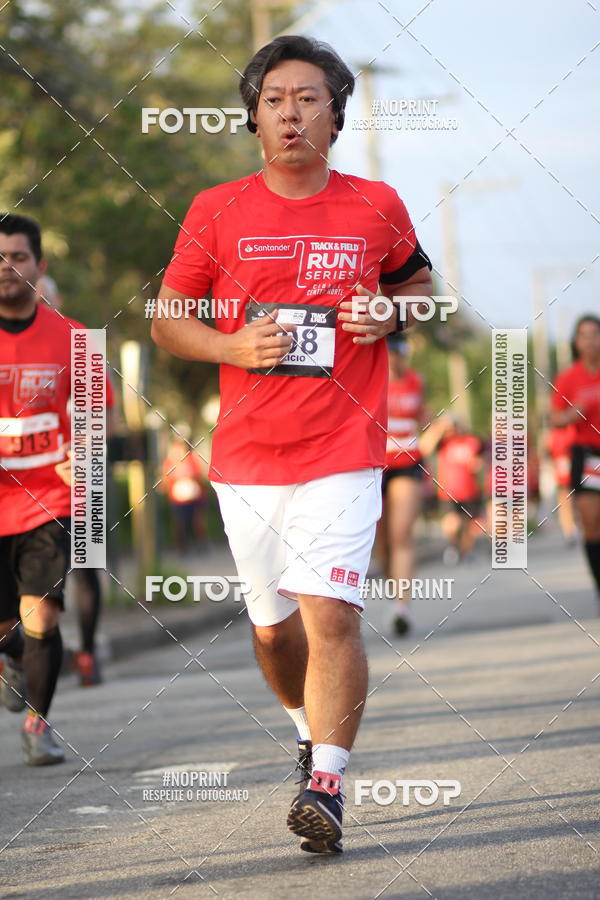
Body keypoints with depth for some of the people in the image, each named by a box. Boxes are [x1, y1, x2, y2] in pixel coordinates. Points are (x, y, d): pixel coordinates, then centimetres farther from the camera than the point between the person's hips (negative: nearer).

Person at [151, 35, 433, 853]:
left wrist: (390, 312, -2)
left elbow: (418, 279, 20)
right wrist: (230, 346, -10)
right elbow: (166, 320, 9)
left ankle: (327, 784, -14)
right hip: (246, 456, 2)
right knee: (273, 625, 12)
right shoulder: (216, 213, 2)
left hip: (344, 454, -2)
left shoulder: (377, 208, 2)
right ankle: (310, 728, 40)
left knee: (330, 615, -17)